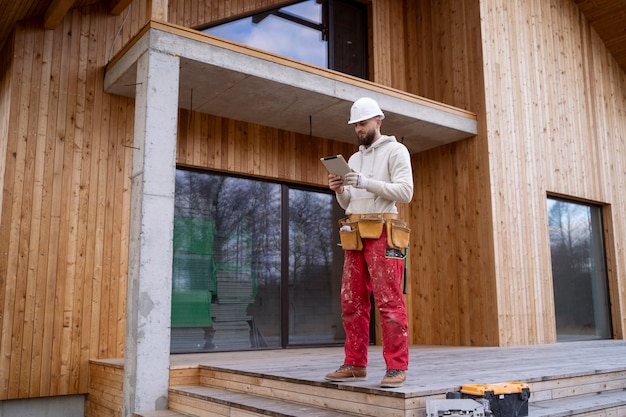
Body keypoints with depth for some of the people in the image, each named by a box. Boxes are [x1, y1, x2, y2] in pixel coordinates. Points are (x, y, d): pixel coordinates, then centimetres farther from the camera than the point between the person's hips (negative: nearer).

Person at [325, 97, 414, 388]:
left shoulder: (395, 150, 3)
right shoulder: (354, 159, 23)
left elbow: (405, 191, -10)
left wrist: (367, 183, -17)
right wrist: (339, 190, 1)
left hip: (381, 232, -7)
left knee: (389, 301, -9)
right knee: (352, 302, 5)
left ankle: (396, 368, -4)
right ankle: (355, 364, 12)